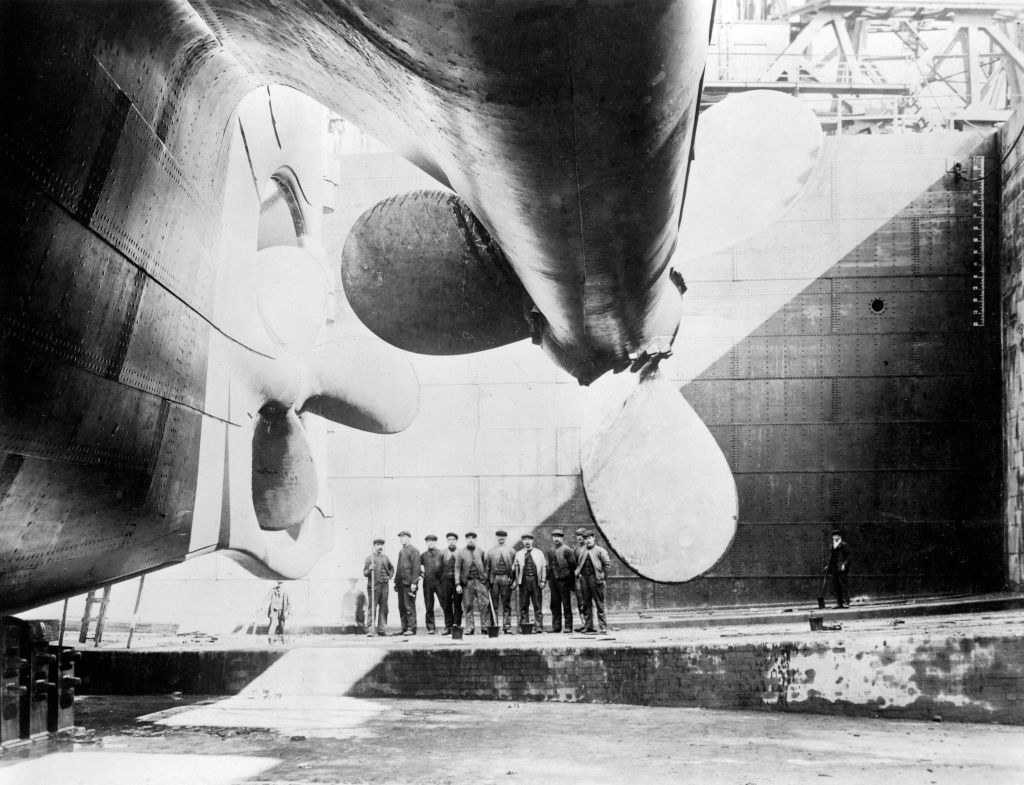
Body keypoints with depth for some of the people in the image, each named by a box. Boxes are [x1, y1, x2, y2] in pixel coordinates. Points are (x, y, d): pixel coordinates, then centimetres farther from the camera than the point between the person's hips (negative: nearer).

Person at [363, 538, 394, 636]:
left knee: (384, 608, 4)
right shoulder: (369, 558, 1)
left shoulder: (385, 558, 15)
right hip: (373, 585, -5)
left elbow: (391, 568, 30)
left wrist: (389, 576, 13)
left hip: (384, 585, 5)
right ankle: (370, 630, -9)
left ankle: (382, 629, 8)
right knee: (373, 608, -8)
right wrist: (370, 569, -22)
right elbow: (365, 573, -2)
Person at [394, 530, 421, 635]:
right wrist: (396, 581, 16)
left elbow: (416, 567, -12)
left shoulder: (413, 550, -6)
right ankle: (404, 628, 11)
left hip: (409, 583, -8)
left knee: (409, 607, -7)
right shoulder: (401, 551, 19)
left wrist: (414, 583, -18)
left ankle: (411, 628, -6)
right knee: (401, 607, 7)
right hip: (401, 583, 8)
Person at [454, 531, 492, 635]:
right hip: (467, 582, -1)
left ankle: (484, 626, 2)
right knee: (468, 606, 2)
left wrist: (485, 579, 5)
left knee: (484, 604, -6)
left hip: (480, 581, 1)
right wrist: (458, 584, -6)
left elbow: (485, 567, 15)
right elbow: (457, 569, 1)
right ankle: (469, 628, 10)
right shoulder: (461, 553, 4)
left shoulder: (481, 552, 10)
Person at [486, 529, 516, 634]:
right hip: (494, 579, 1)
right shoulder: (491, 551, 11)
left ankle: (507, 626, 4)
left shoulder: (511, 551, 9)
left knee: (507, 604, 1)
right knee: (493, 604, 0)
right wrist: (487, 581, 2)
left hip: (506, 579, -1)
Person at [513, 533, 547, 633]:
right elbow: (515, 568, 10)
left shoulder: (539, 553, 10)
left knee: (537, 606, -2)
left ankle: (538, 627, 0)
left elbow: (544, 567, 7)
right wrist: (515, 580, -1)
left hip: (536, 581, -1)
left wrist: (543, 581, -2)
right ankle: (523, 627, 7)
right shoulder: (519, 554, 12)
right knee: (523, 606, 2)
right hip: (524, 581, 1)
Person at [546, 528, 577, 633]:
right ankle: (556, 626, 11)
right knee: (554, 604, 6)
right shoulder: (550, 551, 15)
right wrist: (549, 578, 13)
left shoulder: (567, 550, -4)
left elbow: (573, 565, -5)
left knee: (566, 604, -2)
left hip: (564, 580, -6)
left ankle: (568, 626, 1)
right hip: (553, 580, 6)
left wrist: (570, 578, -4)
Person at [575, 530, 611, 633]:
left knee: (599, 603, -5)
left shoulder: (600, 550, 2)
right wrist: (578, 574, 8)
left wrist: (603, 575, -4)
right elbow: (577, 564, 23)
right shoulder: (581, 551, 15)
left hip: (595, 578, -5)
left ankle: (603, 626, -3)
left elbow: (608, 564, 0)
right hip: (584, 578, 5)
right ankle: (588, 626, 12)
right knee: (586, 604, 7)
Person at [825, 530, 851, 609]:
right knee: (835, 586, 6)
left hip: (842, 569, -7)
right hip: (834, 569, 7)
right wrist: (828, 566, 15)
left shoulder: (844, 545, -2)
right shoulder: (832, 546, 19)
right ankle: (839, 603, 10)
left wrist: (844, 564, -18)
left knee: (844, 585, -8)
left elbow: (848, 557, -7)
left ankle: (846, 602, -7)